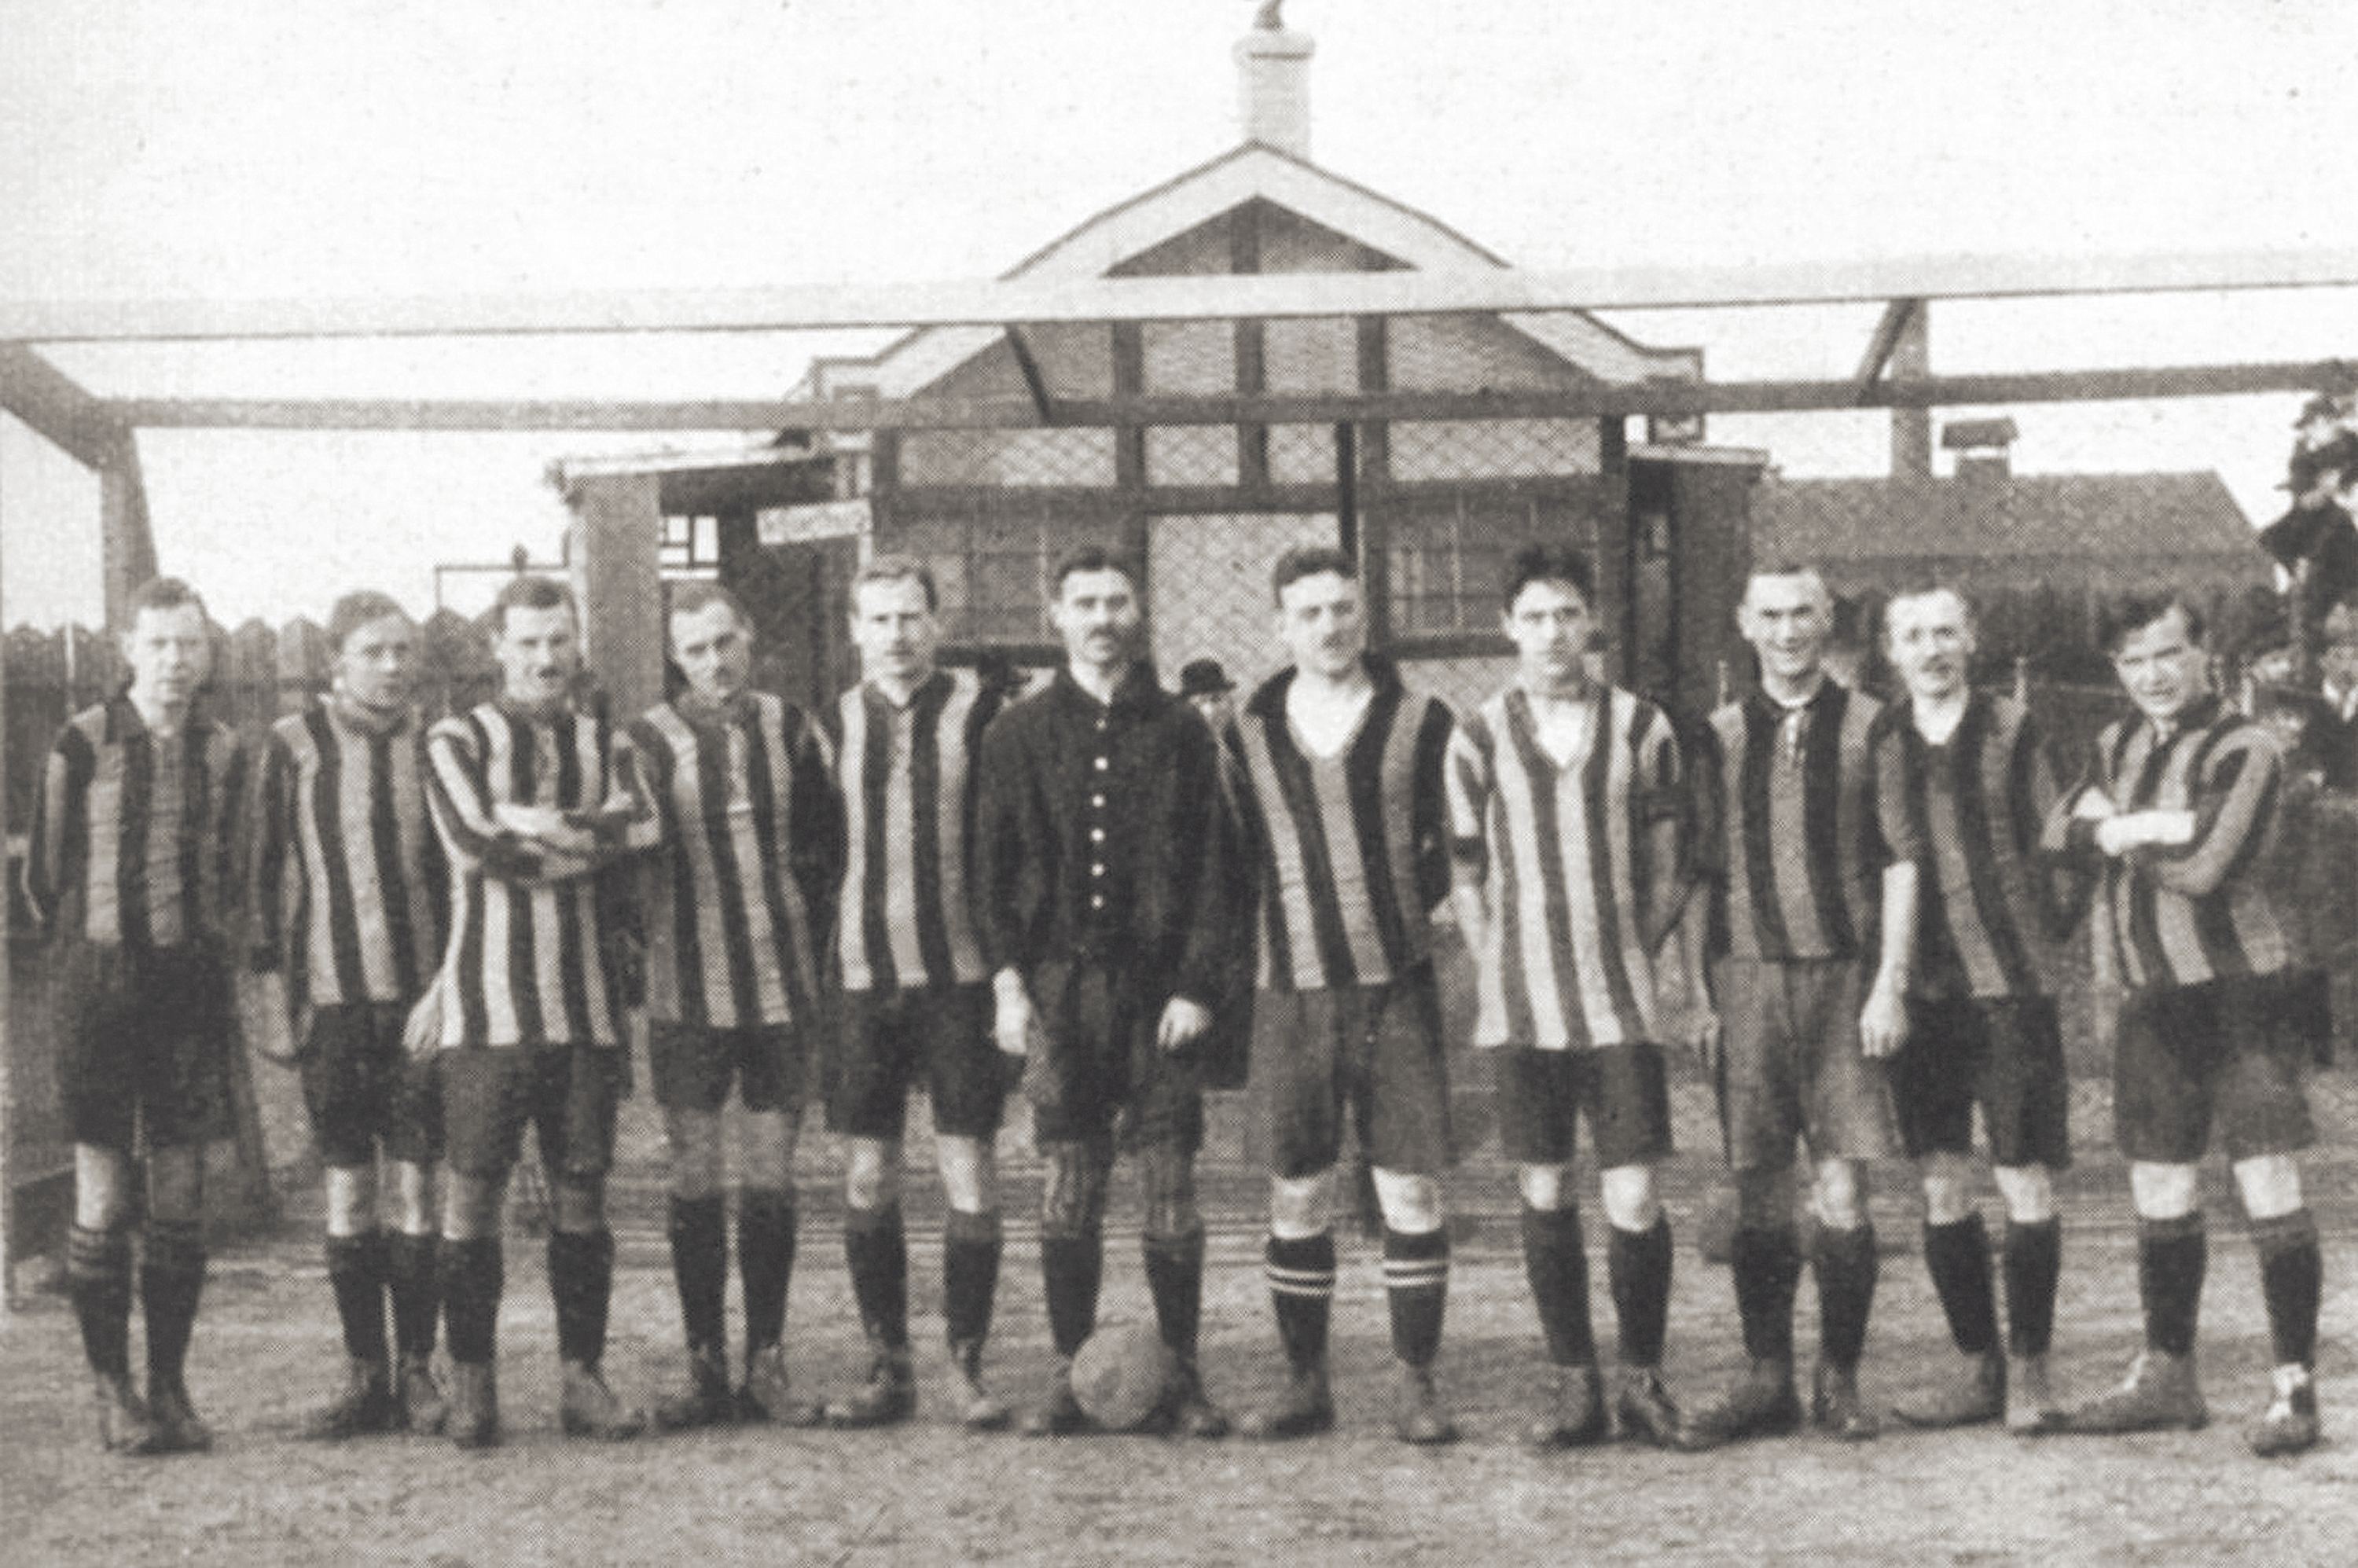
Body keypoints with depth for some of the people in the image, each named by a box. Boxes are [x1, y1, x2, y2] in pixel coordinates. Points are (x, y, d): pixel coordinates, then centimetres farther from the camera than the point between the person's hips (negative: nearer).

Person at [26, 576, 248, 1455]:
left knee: (180, 1202, 4)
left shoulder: (223, 753, 7)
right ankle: (112, 1391, 7)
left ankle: (169, 1387, 12)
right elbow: (44, 875, 4)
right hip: (101, 981, -3)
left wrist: (206, 947, 12)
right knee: (103, 1201, -1)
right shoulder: (84, 744, -3)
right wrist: (96, 952, 10)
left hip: (192, 986, 3)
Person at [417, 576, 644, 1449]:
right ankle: (471, 1383, 7)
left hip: (587, 1005, 2)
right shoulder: (457, 743, 5)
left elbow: (620, 830, -5)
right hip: (486, 1009, -2)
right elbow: (477, 849, -11)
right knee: (473, 1190, -1)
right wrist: (579, 838, -5)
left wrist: (527, 827, -11)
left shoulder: (612, 738, 13)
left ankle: (581, 1378, 12)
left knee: (581, 1192, 4)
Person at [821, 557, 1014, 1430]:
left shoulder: (978, 712, -1)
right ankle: (888, 1367, 14)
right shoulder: (834, 722, 8)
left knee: (970, 1178, 0)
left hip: (961, 975, -3)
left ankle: (969, 1367, 9)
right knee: (866, 1183, 5)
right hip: (861, 979, 3)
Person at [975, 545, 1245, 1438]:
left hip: (1159, 990, -1)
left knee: (1170, 1191, 0)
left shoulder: (1181, 733, 6)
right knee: (1067, 1189, 2)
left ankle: (1180, 1376, 9)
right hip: (1059, 990, 1)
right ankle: (1070, 1374, 10)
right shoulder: (1019, 734, 8)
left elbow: (1213, 869, 3)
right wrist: (1007, 979, -2)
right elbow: (991, 865, 7)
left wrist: (1197, 986, -5)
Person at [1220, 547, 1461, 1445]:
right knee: (1296, 1196, 5)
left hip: (1398, 989, -1)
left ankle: (1416, 1385, 8)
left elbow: (1459, 846, 8)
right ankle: (1304, 1383, 15)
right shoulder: (1248, 735, 7)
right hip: (1292, 993, 2)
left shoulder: (1420, 724, 2)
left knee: (1412, 1191, -1)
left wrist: (1406, 911, -1)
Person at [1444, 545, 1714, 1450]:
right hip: (1521, 1004, 1)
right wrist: (1498, 978, 5)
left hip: (1620, 1000, -1)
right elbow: (1468, 878, 9)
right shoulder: (1479, 738, 4)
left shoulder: (1641, 728, 4)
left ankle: (1643, 1377, 12)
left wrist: (1657, 968, 5)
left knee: (1633, 1198, -4)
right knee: (1543, 1193, 4)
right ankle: (1571, 1382, 15)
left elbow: (1665, 866, 9)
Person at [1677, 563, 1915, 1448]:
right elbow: (1705, 871, 12)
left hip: (1846, 978, -2)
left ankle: (1838, 1382, 11)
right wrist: (1699, 997, 6)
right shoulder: (1721, 736, 9)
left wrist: (1890, 983, -6)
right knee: (1758, 1195, 5)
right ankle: (1767, 1381, 15)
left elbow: (1900, 865, 2)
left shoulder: (1869, 727, 3)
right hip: (1749, 981, 2)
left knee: (1841, 1193, -2)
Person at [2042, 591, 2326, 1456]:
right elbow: (2060, 831, -3)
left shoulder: (2245, 750, -9)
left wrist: (2120, 832, -5)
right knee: (2160, 1193, 13)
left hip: (2239, 991, -7)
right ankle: (2167, 1375, 25)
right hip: (2152, 998, 7)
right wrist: (2156, 827, -17)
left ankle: (2294, 1385, -1)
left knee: (2270, 1186, -7)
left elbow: (2202, 868, -20)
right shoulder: (2119, 744, 13)